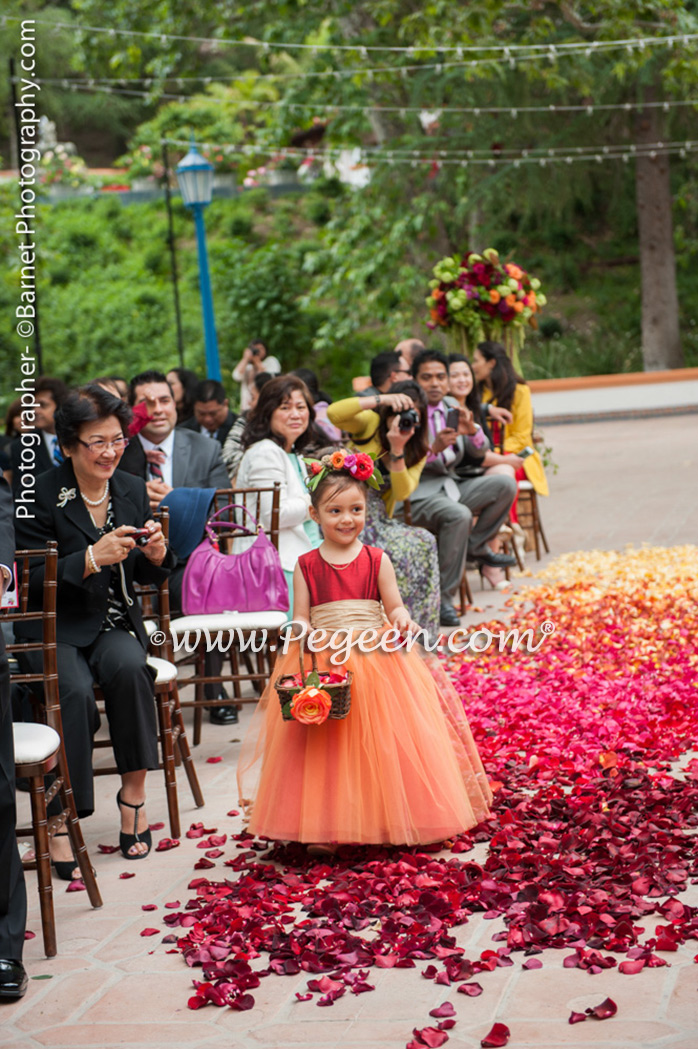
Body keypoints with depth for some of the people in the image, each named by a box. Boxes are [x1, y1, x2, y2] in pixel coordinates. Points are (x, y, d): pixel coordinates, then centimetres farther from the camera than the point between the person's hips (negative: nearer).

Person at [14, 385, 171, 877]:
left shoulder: (133, 490, 6)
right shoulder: (41, 496, -10)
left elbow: (147, 577, 13)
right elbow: (31, 581, -15)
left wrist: (156, 555, -11)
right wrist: (93, 558, -27)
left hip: (116, 623, 3)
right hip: (53, 629, -3)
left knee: (128, 668, -30)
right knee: (75, 692, -31)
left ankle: (135, 789, -16)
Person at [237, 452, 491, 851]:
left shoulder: (377, 560, 3)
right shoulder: (306, 565, 3)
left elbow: (395, 607, 4)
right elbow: (301, 618, 4)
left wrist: (403, 621, -18)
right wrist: (300, 631, -18)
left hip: (376, 664, 0)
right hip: (323, 665, 0)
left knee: (380, 742, 1)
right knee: (325, 748, 0)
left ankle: (389, 819, 14)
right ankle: (324, 826, 8)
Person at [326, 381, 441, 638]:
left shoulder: (418, 452, 10)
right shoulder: (371, 424, -1)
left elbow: (402, 492, -9)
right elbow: (334, 413, -24)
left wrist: (397, 451, -21)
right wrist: (381, 399, -29)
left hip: (377, 519, 5)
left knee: (423, 542, -22)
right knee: (399, 548, -29)